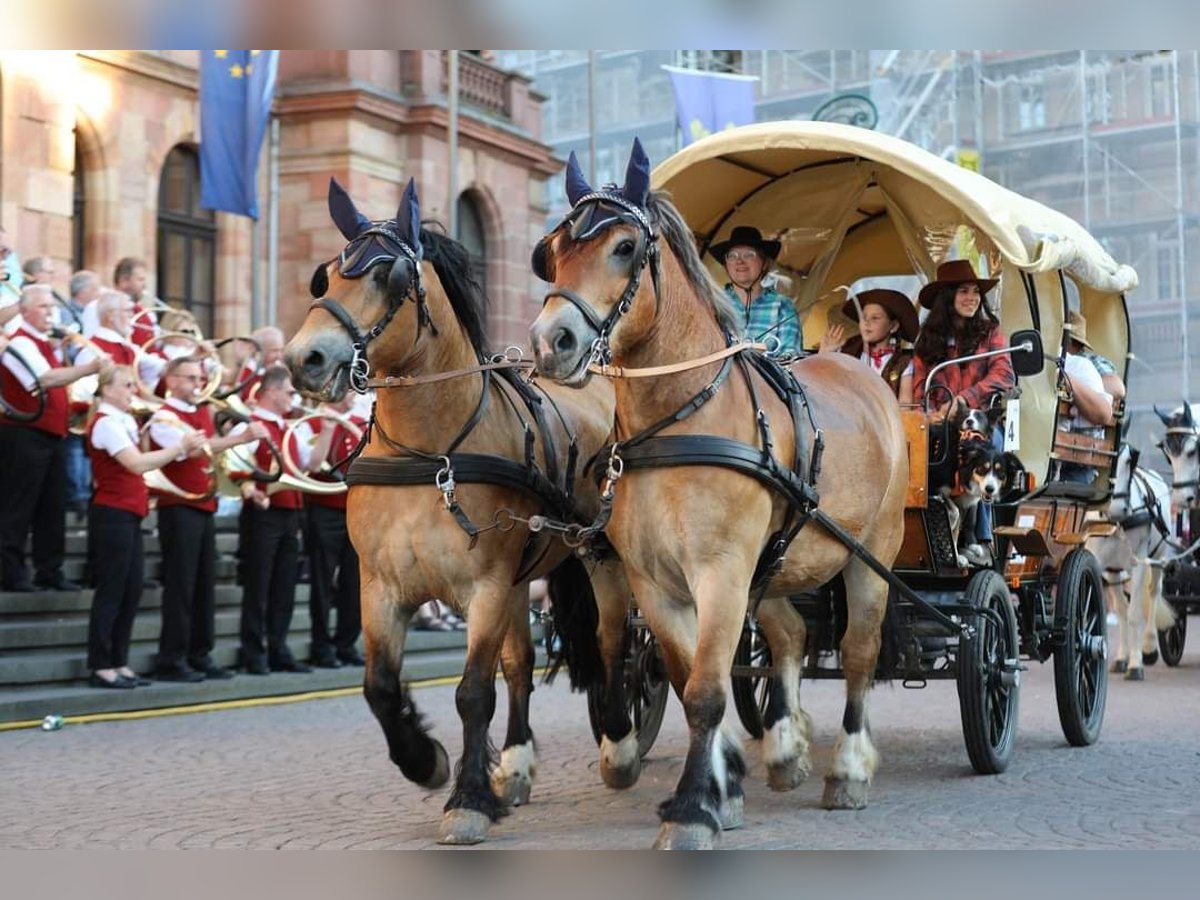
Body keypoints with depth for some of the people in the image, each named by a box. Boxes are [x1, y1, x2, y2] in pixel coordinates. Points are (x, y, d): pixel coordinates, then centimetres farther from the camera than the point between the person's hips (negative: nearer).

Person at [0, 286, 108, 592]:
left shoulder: (46, 344, 18)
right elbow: (46, 379, -27)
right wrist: (90, 368, -32)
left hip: (52, 435, 9)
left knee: (53, 508, 9)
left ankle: (49, 572, 15)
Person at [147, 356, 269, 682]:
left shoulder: (203, 413, 15)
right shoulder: (163, 418, -10)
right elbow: (195, 448, -26)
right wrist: (241, 438, -35)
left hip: (205, 508, 8)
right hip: (179, 509, -8)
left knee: (205, 586, 9)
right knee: (180, 585, -6)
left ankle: (201, 656, 15)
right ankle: (171, 661, -1)